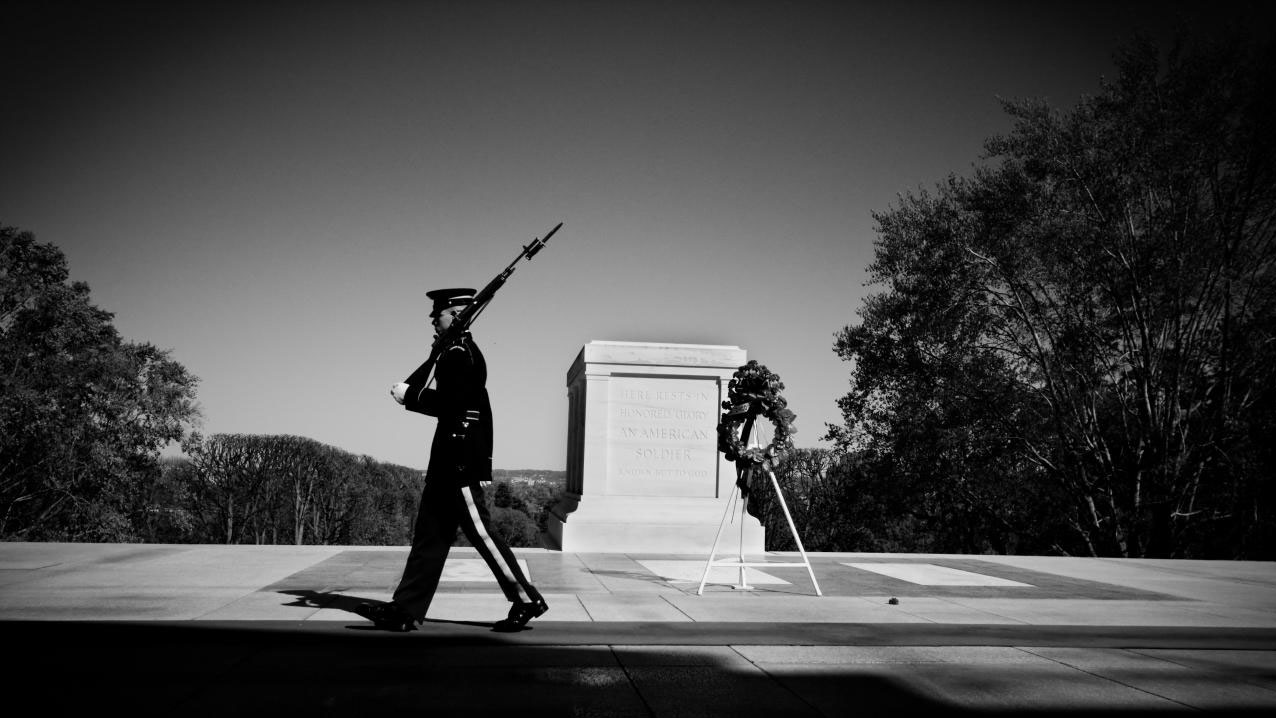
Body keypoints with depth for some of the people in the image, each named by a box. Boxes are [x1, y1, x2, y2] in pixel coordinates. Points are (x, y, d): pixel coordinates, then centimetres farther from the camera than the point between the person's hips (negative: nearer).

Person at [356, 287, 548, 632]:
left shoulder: (459, 353, -13)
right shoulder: (462, 350, 18)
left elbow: (450, 401, -22)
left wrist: (409, 394, -14)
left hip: (460, 460, -11)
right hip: (451, 459, 11)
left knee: (479, 530, -5)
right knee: (430, 533, 8)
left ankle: (527, 599, 3)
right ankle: (405, 610, 11)